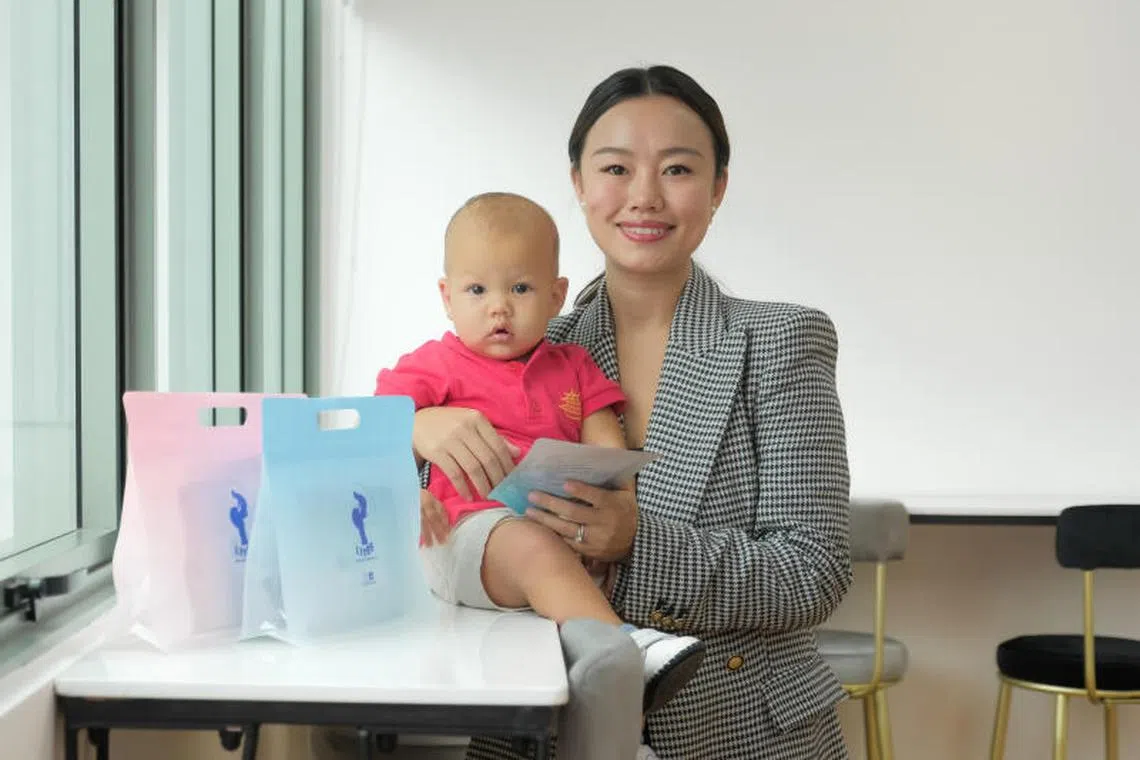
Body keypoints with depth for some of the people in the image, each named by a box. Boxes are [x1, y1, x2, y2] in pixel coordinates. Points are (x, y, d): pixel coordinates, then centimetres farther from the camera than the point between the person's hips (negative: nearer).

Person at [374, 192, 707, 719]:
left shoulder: (573, 369, 22)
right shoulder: (435, 367, 11)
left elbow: (607, 449, 14)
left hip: (567, 533, 6)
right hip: (473, 529, -5)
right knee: (534, 547, -37)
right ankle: (628, 648, -44)